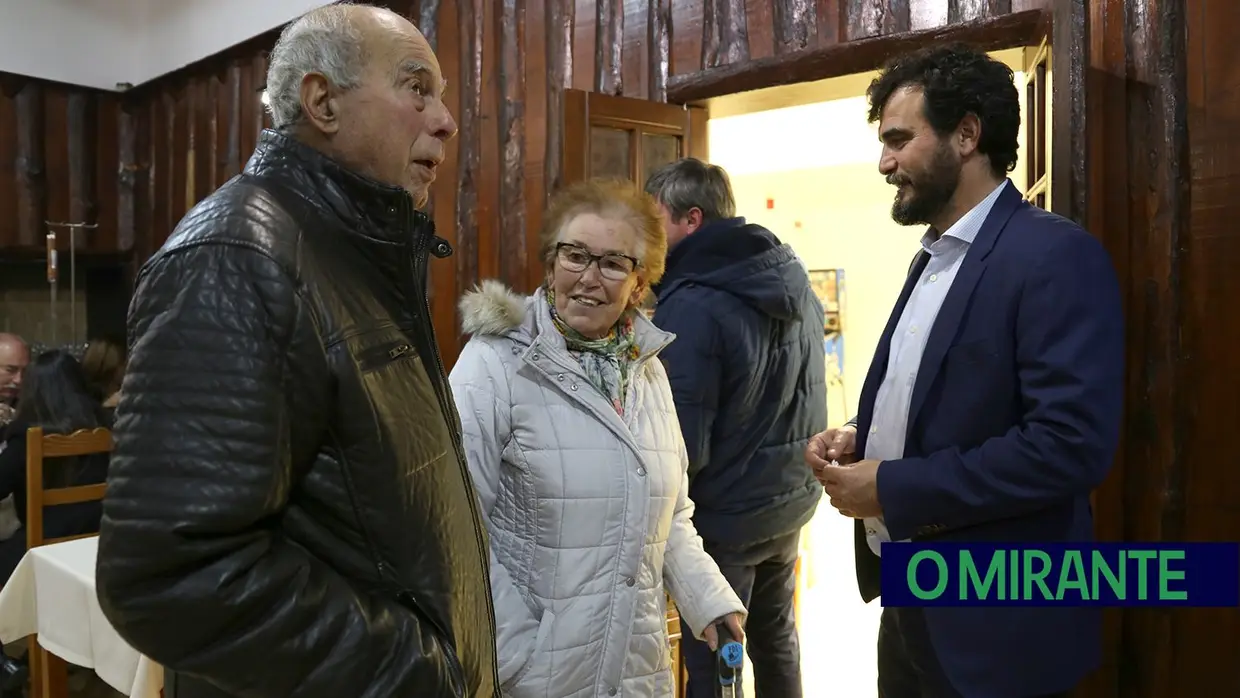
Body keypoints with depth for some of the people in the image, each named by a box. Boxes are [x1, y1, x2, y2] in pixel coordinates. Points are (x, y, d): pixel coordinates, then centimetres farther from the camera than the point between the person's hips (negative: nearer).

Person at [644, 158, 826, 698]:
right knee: (775, 636, 23)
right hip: (792, 495, 8)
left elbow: (683, 447, -23)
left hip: (726, 513, -8)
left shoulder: (692, 305, -24)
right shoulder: (792, 278, 2)